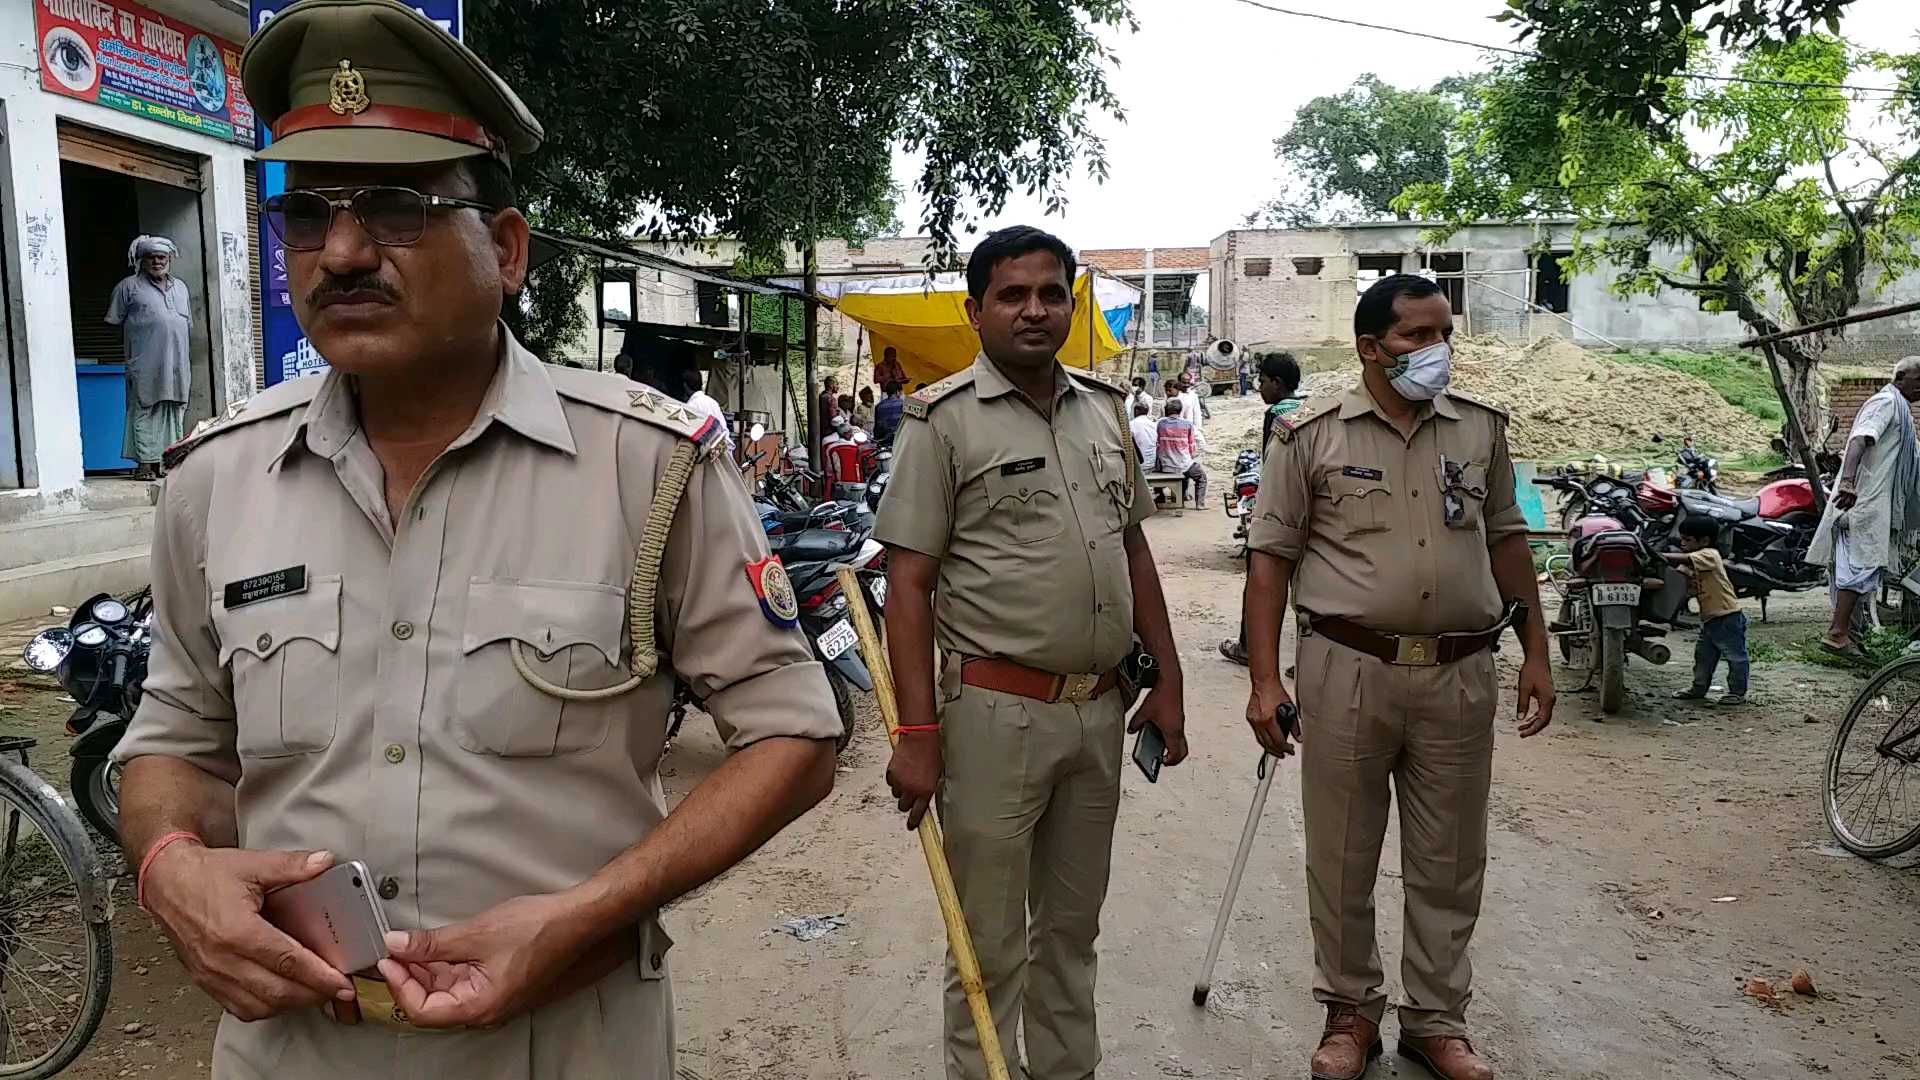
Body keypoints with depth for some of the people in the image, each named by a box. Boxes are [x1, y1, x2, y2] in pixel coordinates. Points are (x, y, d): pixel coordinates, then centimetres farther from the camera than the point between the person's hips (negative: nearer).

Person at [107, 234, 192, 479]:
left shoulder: (180, 287, 19)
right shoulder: (128, 286, 4)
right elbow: (114, 322, 5)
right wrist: (132, 344, 2)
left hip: (176, 365, 5)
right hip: (145, 365, -5)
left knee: (175, 411, 6)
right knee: (145, 412, -6)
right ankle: (146, 462, -6)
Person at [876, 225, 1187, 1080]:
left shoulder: (1104, 409, 10)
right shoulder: (943, 419, -8)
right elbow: (908, 583, -11)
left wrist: (1167, 681, 12)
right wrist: (917, 734, -17)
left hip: (1100, 710, 6)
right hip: (996, 712, -6)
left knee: (1073, 927, 21)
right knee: (991, 946, 8)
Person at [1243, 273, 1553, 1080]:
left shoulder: (1481, 430, 9)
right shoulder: (1312, 437, -3)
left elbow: (1506, 539, 16)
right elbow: (1271, 558, -4)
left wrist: (1536, 655, 11)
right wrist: (1265, 682, -9)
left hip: (1460, 676, 3)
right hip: (1347, 671, -3)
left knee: (1449, 864, 12)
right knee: (1342, 861, 8)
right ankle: (1350, 1013, 27)